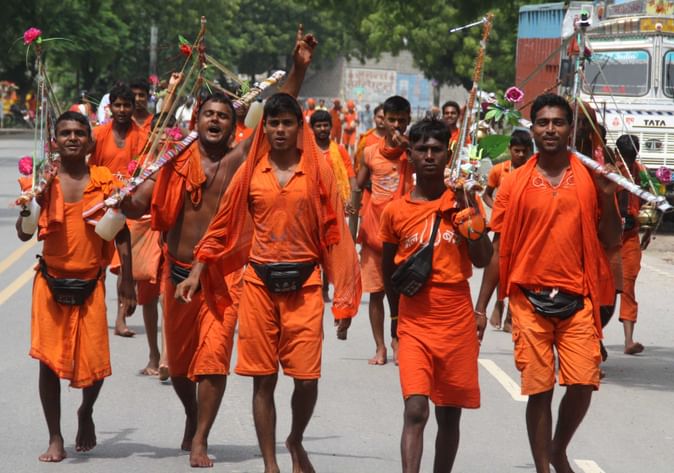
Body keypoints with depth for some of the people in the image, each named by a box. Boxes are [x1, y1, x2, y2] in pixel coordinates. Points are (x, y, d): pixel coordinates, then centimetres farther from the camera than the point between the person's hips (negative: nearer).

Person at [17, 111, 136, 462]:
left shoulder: (106, 182, -1)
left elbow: (121, 235, 5)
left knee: (94, 364, -1)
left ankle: (86, 413, 32)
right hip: (51, 284, 0)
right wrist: (31, 202, -22)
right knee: (49, 360, -4)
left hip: (90, 285, 0)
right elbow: (24, 234, -5)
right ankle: (55, 439, 7)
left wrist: (127, 283, 4)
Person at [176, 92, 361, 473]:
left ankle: (296, 441, 24)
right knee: (264, 379, 2)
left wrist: (343, 297, -2)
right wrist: (197, 271, 5)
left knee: (307, 378, -5)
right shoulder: (252, 171, 5)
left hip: (303, 284, -1)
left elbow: (334, 233, 1)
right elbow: (224, 225, 11)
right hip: (259, 283, 1)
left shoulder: (318, 171, 1)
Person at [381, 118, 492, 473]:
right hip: (415, 324, -1)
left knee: (450, 414, 9)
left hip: (457, 323, 1)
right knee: (415, 411, -15)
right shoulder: (396, 211, 3)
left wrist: (468, 210, -10)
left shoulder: (462, 203, 4)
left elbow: (482, 260, -4)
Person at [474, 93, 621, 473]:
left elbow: (611, 241, 5)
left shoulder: (591, 178, 4)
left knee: (583, 384, -6)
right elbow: (500, 248, 6)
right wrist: (482, 304, 3)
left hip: (577, 299, 0)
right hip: (530, 299, 0)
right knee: (539, 390, 1)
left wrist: (609, 196, -9)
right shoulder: (516, 183, 3)